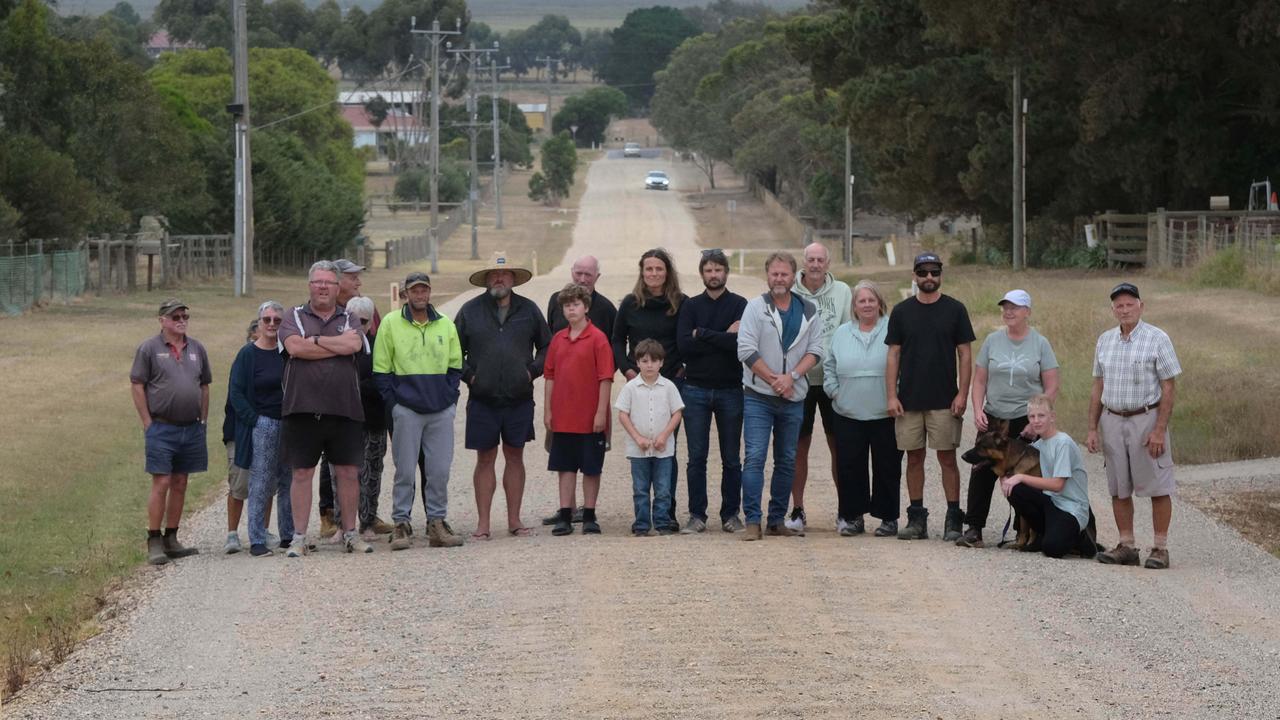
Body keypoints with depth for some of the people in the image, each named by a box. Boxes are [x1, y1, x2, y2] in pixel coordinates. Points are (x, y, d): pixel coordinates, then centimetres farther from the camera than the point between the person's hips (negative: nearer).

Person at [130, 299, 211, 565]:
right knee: (161, 483, -8)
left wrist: (203, 421, 12)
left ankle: (171, 539, 15)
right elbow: (137, 385, -4)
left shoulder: (196, 348, 12)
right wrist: (148, 423, -8)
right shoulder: (149, 348, -3)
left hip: (191, 429, 5)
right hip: (162, 429, -5)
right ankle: (154, 543, -4)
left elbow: (204, 386, 18)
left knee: (180, 484, 8)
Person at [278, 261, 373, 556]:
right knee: (301, 473, 1)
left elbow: (354, 345, -9)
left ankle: (350, 533, 16)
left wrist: (315, 341, -7)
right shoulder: (294, 317, 8)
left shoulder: (349, 319, 12)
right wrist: (338, 343, -6)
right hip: (302, 407, -2)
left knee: (348, 472, 5)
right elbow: (294, 347, -11)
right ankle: (299, 537, 6)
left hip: (344, 409, 2)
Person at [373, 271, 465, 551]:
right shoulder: (391, 323, 1)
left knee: (440, 470, 2)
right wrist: (393, 401, -4)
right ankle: (401, 524, 4)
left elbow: (455, 366, 16)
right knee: (405, 470, -2)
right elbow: (381, 370, 3)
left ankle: (437, 522, 10)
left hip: (441, 410, 3)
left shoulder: (445, 325, 10)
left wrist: (450, 396, 4)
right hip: (406, 409, -3)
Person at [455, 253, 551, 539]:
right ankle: (483, 523, 4)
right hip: (483, 400, -1)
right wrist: (467, 374, -2)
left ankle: (514, 519, 14)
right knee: (485, 459, 1)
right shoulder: (470, 311, 4)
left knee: (515, 457, 7)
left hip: (519, 398, 1)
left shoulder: (529, 310, 7)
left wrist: (533, 370, 2)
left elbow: (547, 347, 15)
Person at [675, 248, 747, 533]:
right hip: (696, 389, 1)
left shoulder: (739, 305, 1)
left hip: (730, 389, -1)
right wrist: (723, 338, -11)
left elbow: (741, 342, -15)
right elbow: (683, 345, -8)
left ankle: (731, 513, 12)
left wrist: (702, 334, -10)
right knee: (696, 457, 2)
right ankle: (697, 515, 7)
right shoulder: (691, 306, 7)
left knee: (731, 458, 5)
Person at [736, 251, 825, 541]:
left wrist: (792, 376, -14)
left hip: (793, 398, 4)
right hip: (758, 397, -4)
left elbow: (815, 350, 2)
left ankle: (777, 520, 17)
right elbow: (746, 351, -9)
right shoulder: (755, 307, -3)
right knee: (755, 457, -10)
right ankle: (752, 521, -11)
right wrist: (775, 381, -12)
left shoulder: (809, 311, 7)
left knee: (787, 461, 9)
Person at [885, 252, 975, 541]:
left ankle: (953, 518, 2)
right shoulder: (902, 311, 7)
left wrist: (963, 394, -6)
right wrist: (891, 396, -2)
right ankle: (916, 519, 11)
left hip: (944, 400, -2)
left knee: (947, 457, -3)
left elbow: (964, 354, 2)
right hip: (909, 400, 2)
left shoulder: (955, 309, 3)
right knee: (914, 458, 5)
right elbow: (893, 355, 6)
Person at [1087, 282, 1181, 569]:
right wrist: (1092, 428, 8)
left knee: (1158, 487, -3)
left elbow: (1168, 388, -8)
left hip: (1146, 419, -5)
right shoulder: (1105, 340, 10)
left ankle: (1160, 548, 2)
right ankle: (1126, 546, 13)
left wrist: (1160, 430, -15)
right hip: (1112, 421, 5)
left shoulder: (1157, 339, -5)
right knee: (1119, 489, 7)